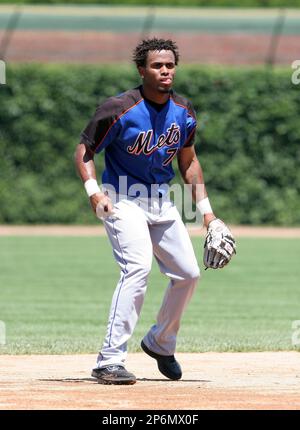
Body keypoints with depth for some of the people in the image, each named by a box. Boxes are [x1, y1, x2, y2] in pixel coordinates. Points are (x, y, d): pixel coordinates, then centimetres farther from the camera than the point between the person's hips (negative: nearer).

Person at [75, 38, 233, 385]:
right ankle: (109, 362, -27)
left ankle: (160, 343, 34)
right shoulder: (120, 109, -18)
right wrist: (94, 192, -26)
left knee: (188, 273, 8)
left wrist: (206, 210, 10)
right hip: (123, 198, -7)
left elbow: (188, 161, 14)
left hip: (161, 200, 7)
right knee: (137, 267, -26)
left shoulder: (183, 112, 1)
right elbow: (84, 152, -11)